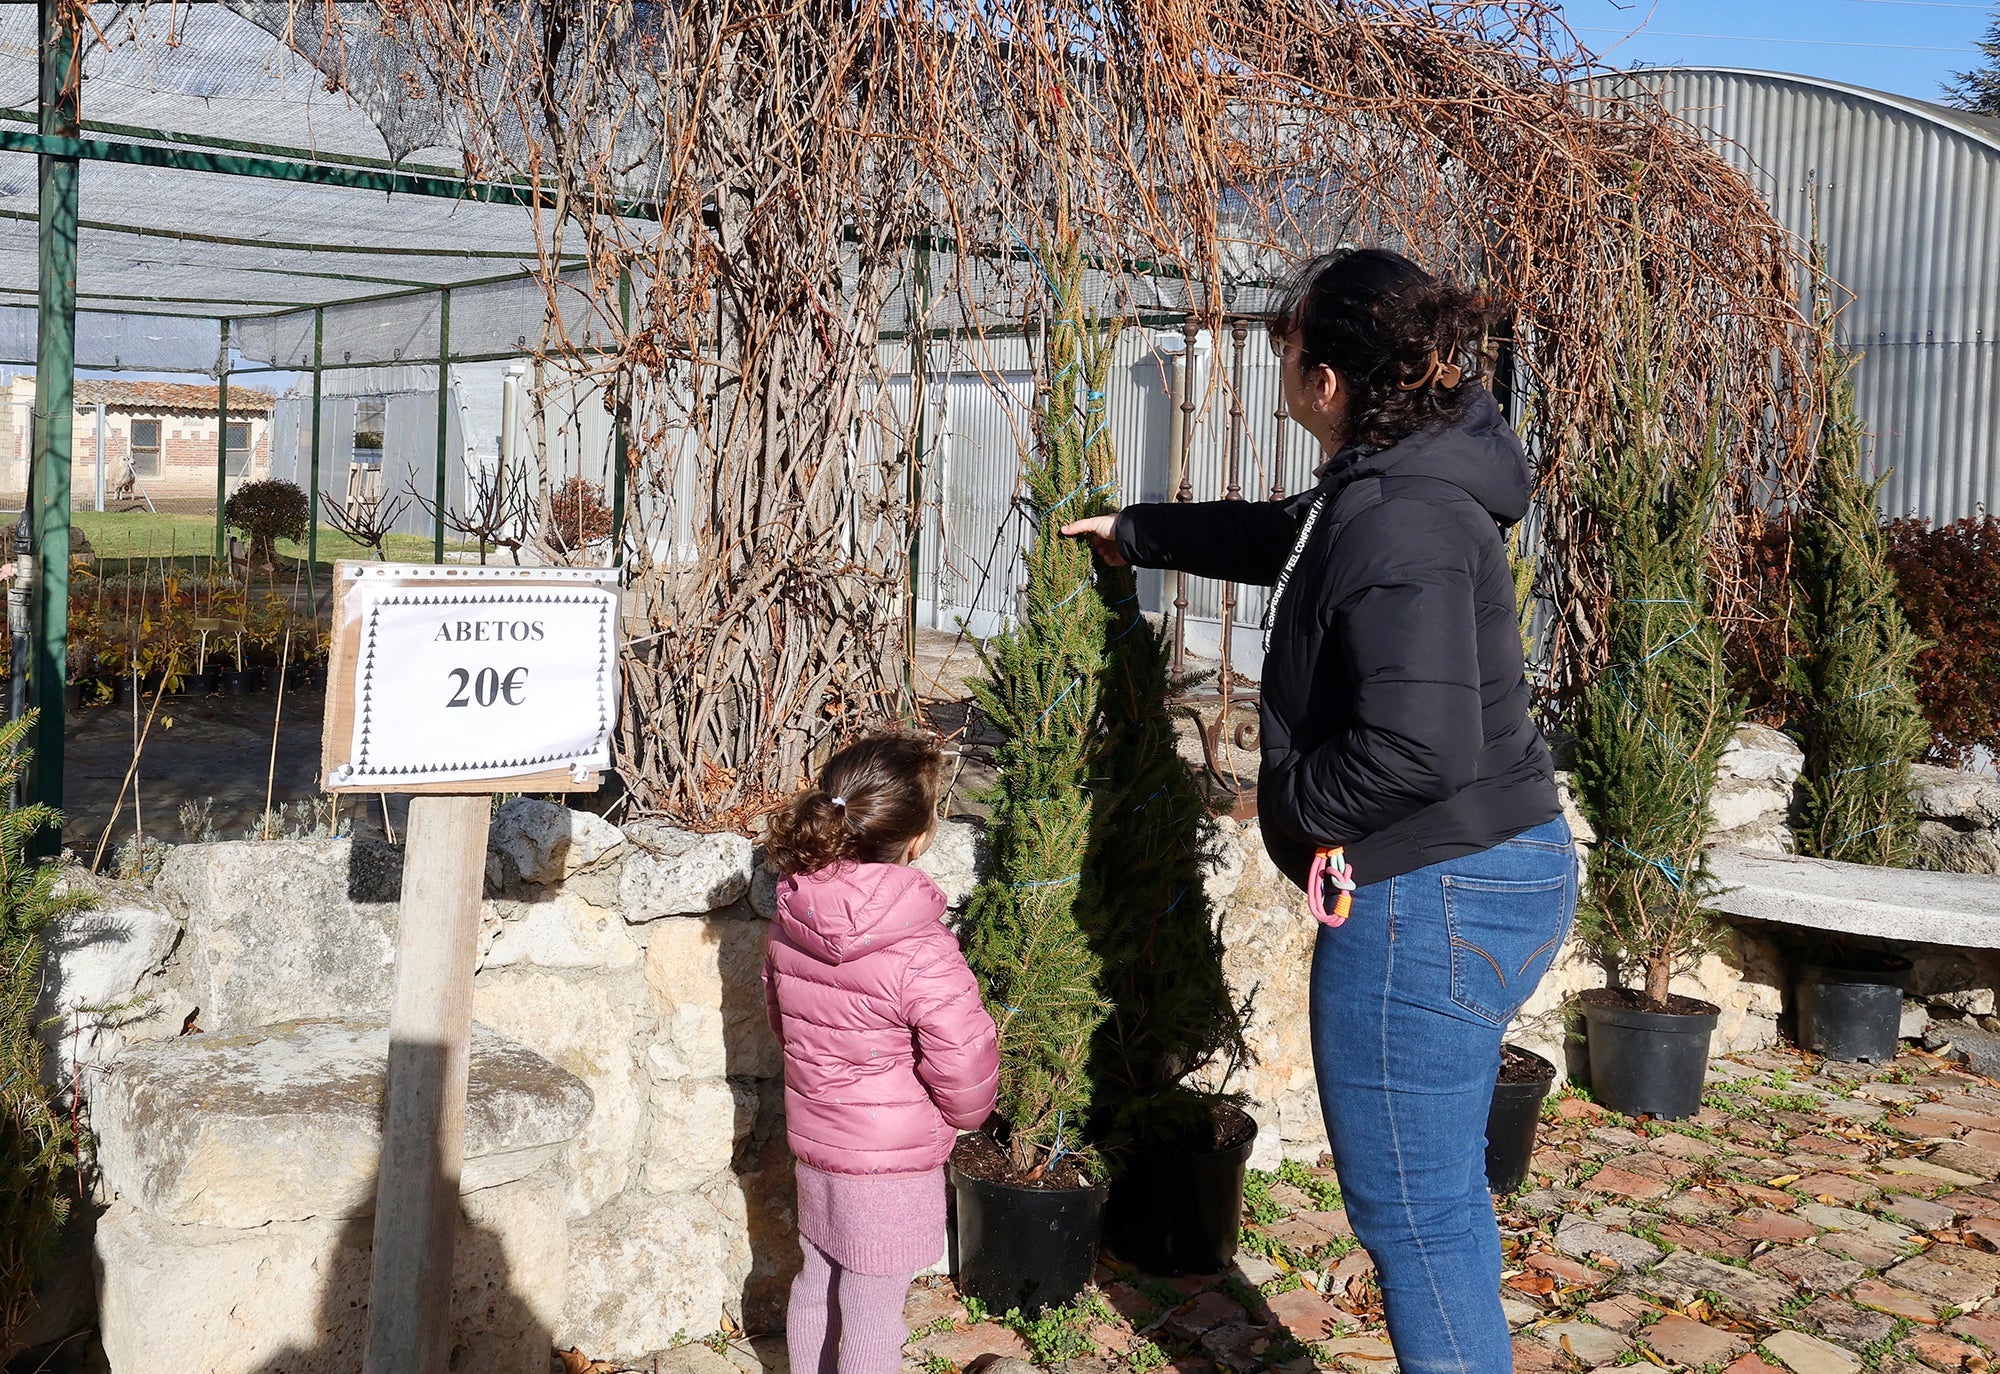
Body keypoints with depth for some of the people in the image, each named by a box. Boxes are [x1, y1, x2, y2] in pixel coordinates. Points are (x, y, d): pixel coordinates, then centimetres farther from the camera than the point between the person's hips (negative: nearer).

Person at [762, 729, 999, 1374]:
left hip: (813, 1134, 7)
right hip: (891, 1159, -6)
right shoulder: (920, 952, -29)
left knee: (816, 1283, 24)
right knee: (873, 1310, 10)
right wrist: (964, 1114, -2)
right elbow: (964, 1066, -24)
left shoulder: (792, 918, -8)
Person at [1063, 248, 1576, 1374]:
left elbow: (1420, 745, -33)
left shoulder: (1396, 525, -23)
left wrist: (1296, 798, -15)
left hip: (1431, 901, -11)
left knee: (1413, 1212, 3)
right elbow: (1274, 534, 29)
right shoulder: (1400, 482, 9)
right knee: (1442, 1194, 23)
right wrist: (1135, 533, 39)